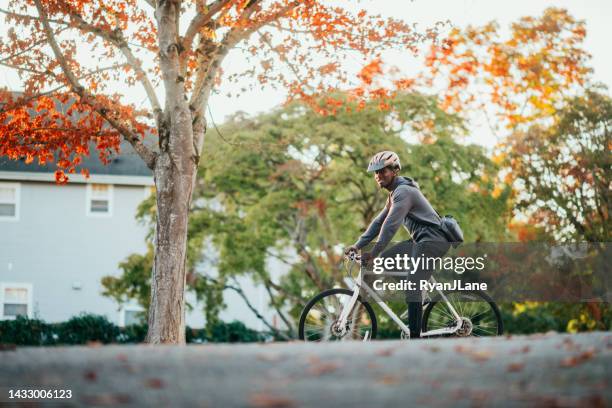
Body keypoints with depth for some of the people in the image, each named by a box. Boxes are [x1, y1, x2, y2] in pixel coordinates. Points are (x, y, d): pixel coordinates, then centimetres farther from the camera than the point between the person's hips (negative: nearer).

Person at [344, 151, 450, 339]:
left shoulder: (404, 191, -15)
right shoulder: (395, 193, 18)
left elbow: (391, 225, -23)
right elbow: (379, 222, 18)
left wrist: (373, 253, -24)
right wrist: (357, 245, 11)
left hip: (432, 241, -10)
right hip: (421, 240, 10)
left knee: (412, 289, -13)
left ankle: (414, 336, -11)